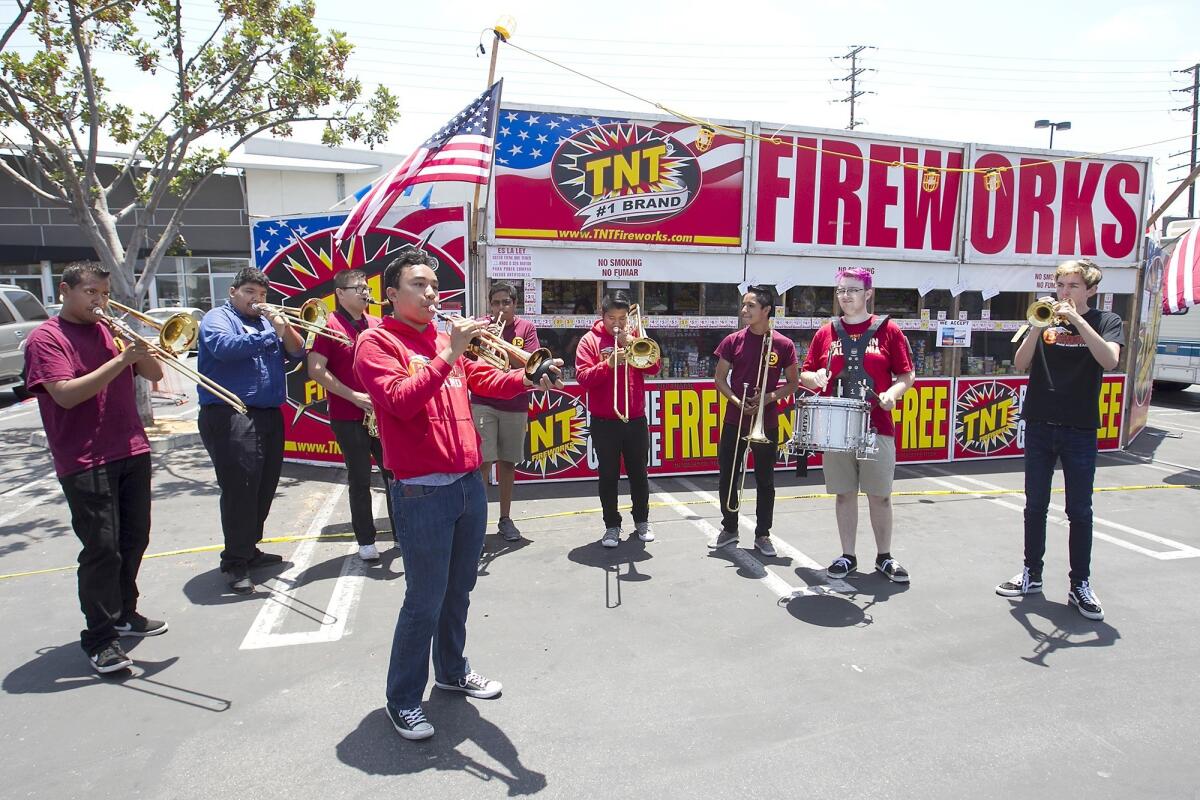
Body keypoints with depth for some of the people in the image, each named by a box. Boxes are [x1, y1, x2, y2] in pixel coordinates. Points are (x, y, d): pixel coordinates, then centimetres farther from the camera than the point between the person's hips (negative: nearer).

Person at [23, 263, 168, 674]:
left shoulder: (110, 331, 13)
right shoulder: (46, 337, -4)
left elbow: (155, 374, 10)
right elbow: (66, 394, -18)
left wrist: (140, 347, -9)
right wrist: (121, 360, -23)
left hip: (132, 452, 6)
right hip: (85, 462, -6)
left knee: (134, 540, 14)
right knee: (102, 548, -7)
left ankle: (123, 613, 32)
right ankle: (99, 639, 4)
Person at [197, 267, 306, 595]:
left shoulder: (268, 321, 20)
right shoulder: (218, 318, 2)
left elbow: (296, 355, 10)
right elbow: (225, 347, -20)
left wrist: (285, 328, -7)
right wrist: (270, 335, -16)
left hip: (269, 416, 7)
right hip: (231, 417, -7)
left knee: (264, 488, 12)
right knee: (240, 489, -8)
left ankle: (249, 549, 26)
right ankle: (235, 562, 0)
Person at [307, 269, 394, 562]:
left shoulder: (376, 325, 9)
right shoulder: (330, 325, -7)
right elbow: (316, 370, -13)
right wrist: (354, 397, -16)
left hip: (382, 413, 5)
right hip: (348, 417, -5)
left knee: (394, 472, 9)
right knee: (360, 479, 4)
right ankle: (365, 540, 17)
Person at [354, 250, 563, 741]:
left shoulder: (446, 341, 13)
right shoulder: (377, 342, -6)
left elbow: (487, 379, 4)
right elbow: (402, 401, -21)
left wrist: (528, 380, -15)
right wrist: (449, 354, -24)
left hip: (469, 483, 7)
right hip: (422, 493, -6)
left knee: (459, 591, 19)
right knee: (425, 601, 1)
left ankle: (452, 670, 38)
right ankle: (403, 700, 19)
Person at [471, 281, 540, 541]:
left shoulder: (526, 327, 4)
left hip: (515, 405, 1)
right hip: (483, 403, -1)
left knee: (507, 462, 10)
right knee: (483, 461, -9)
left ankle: (505, 518, 22)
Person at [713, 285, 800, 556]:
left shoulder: (783, 345, -3)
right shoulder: (733, 341, 0)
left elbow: (793, 383, 3)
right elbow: (720, 379, 3)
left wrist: (770, 397, -15)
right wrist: (737, 401, -14)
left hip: (766, 423, -1)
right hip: (734, 420, 1)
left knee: (765, 481, 7)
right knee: (728, 477, 7)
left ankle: (762, 534, 20)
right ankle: (729, 529, 24)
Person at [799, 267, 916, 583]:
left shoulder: (888, 330, 2)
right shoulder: (826, 333, 7)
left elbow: (907, 375, 2)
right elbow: (805, 373, 10)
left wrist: (893, 392, -17)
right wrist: (814, 378, -12)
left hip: (877, 427, -2)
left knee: (880, 495, 5)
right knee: (844, 494, 9)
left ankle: (884, 557, 21)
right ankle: (847, 555, 21)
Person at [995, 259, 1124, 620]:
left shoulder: (1106, 321, 2)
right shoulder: (1046, 317, 7)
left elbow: (1109, 360, -18)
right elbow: (1020, 364, -4)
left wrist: (1076, 320, -22)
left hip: (1080, 429, -2)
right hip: (1039, 425, 2)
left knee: (1079, 511, 3)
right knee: (1035, 506, 9)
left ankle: (1080, 585, 14)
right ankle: (1032, 574, 21)